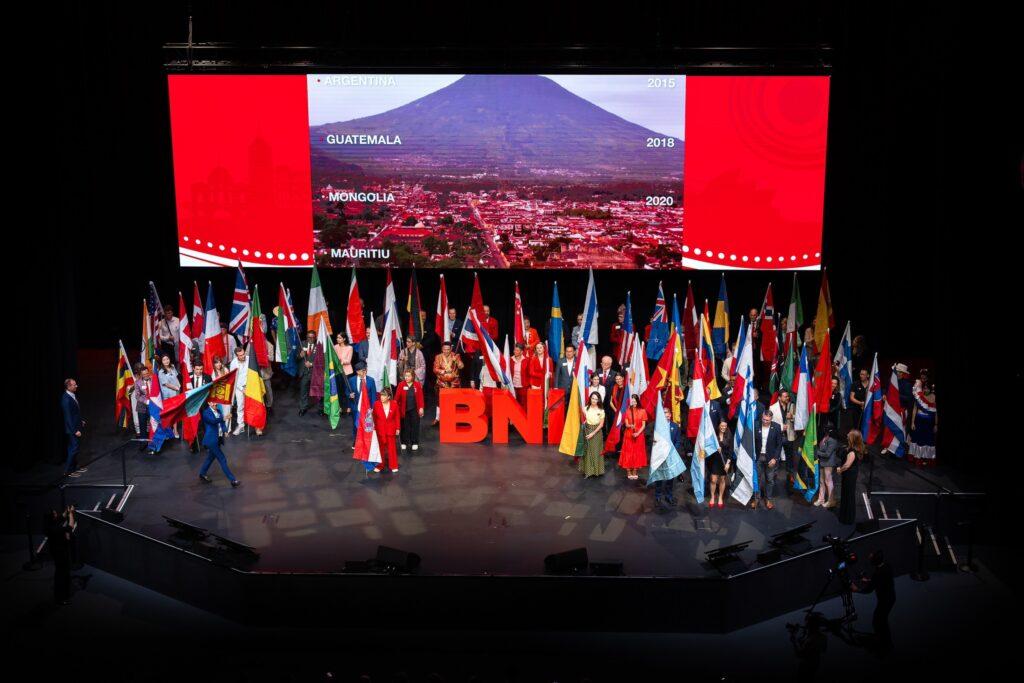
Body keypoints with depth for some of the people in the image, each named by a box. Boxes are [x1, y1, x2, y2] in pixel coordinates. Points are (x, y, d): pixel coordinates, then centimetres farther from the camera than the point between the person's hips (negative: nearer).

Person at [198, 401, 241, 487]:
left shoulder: (218, 412, 9)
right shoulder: (206, 412, -14)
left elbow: (221, 423, 8)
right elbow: (213, 420, -32)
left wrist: (225, 430, -12)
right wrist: (223, 418, -46)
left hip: (217, 439, 9)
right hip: (211, 440, -9)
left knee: (211, 457, 23)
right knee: (222, 459, -8)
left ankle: (202, 475, 41)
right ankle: (233, 480, -7)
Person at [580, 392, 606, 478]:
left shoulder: (601, 410, -6)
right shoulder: (586, 408, -1)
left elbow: (601, 424, -5)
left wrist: (593, 433, -11)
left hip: (597, 432, -1)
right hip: (587, 431, 1)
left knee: (596, 451, 2)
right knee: (587, 450, 3)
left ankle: (596, 470, 12)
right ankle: (587, 470, 9)